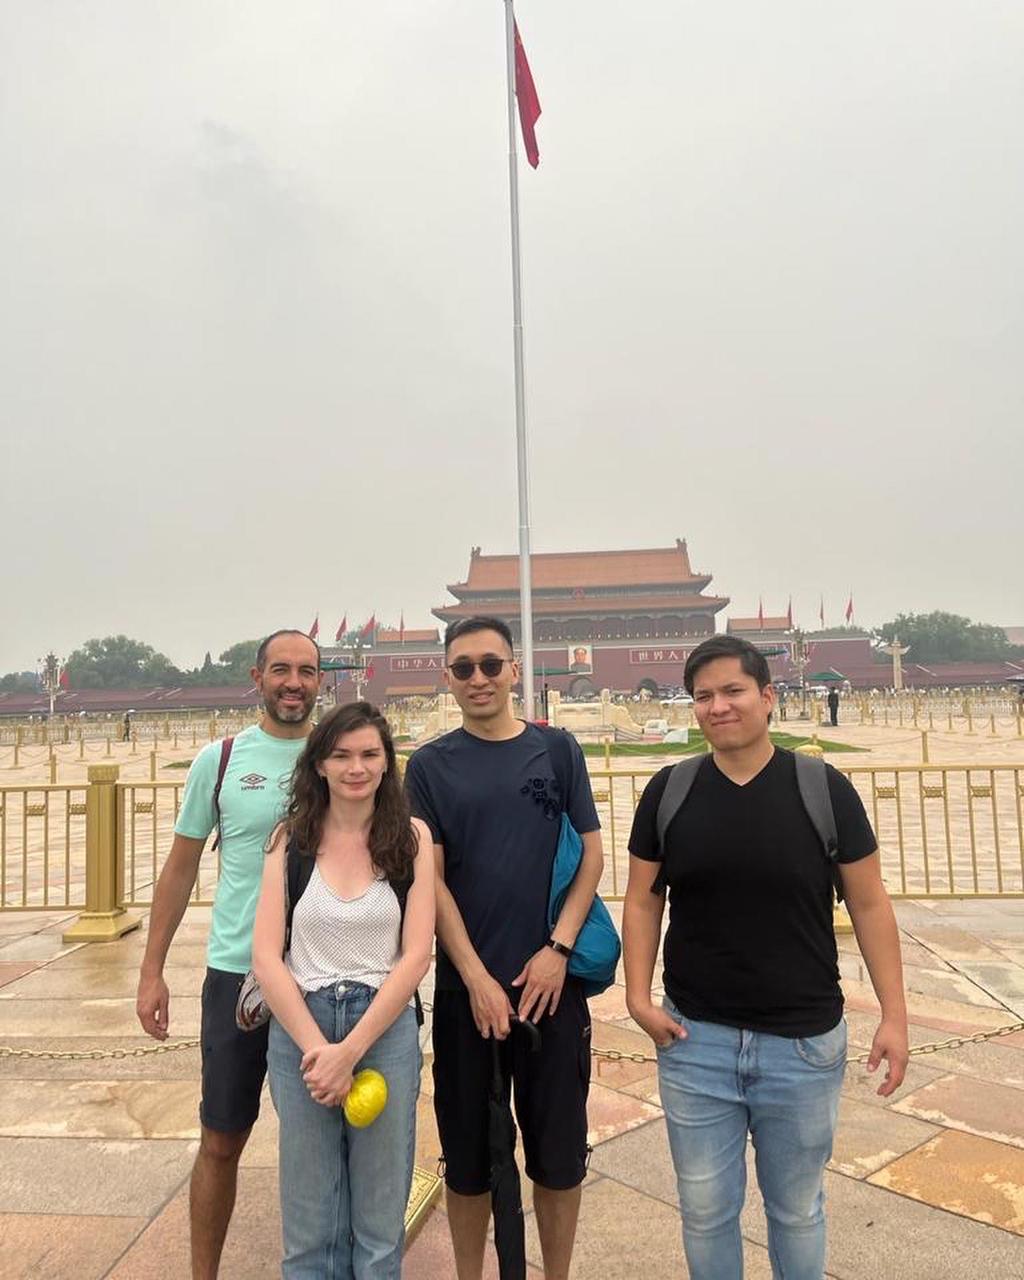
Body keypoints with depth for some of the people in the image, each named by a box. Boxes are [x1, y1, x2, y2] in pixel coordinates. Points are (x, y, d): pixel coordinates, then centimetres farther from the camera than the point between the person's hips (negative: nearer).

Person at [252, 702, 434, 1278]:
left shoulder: (411, 836, -4)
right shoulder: (292, 838, -1)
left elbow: (416, 955, -7)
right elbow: (267, 957, -4)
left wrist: (351, 1050, -11)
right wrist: (316, 1047, -11)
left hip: (385, 1029, -1)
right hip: (300, 1024, 1)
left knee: (380, 1218, 13)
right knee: (309, 1219, 15)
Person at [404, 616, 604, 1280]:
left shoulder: (557, 750, 2)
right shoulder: (430, 765, 0)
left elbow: (592, 855, 2)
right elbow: (430, 879, -3)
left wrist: (557, 950, -9)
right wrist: (476, 977, -9)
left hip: (553, 981, 1)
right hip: (466, 985, 0)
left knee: (559, 1149, 11)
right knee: (468, 1150, 13)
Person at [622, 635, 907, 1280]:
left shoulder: (825, 790, -8)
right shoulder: (669, 791, -5)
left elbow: (870, 905, -2)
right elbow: (642, 900, 2)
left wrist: (894, 1013, -3)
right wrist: (639, 996, -6)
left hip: (804, 1044, 0)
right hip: (694, 1039, 1)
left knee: (798, 1208, 19)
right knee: (706, 1209, 16)